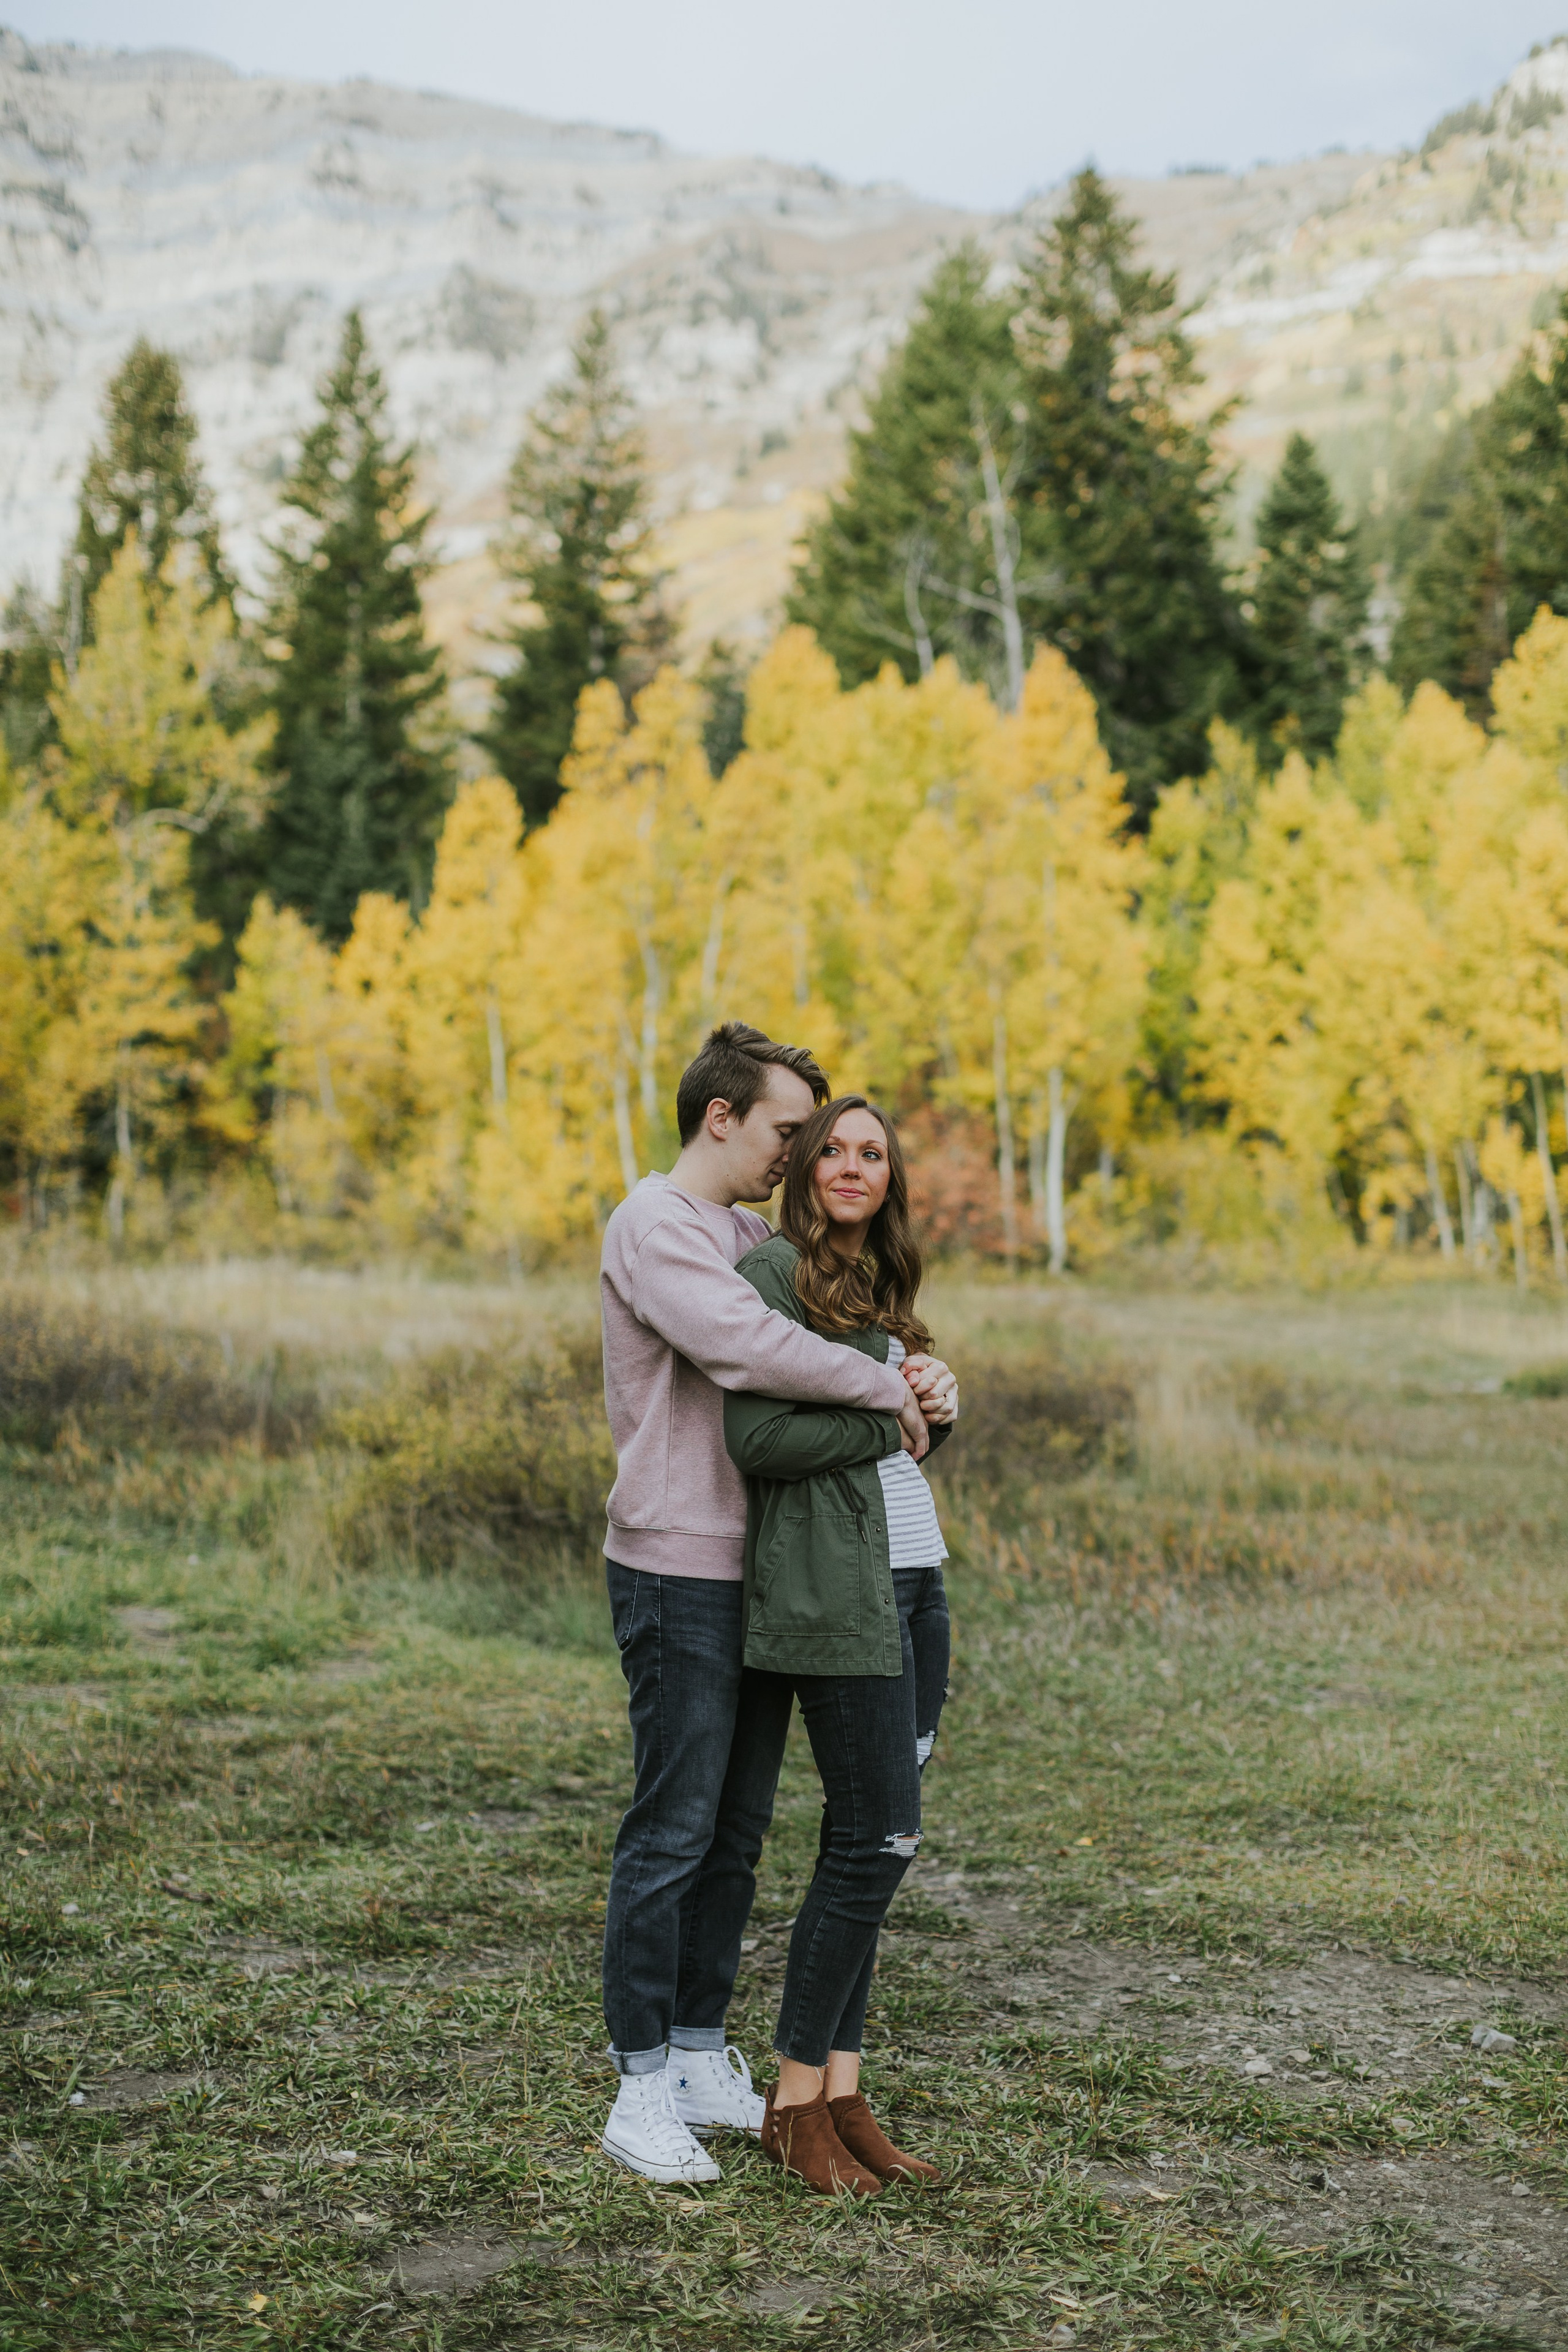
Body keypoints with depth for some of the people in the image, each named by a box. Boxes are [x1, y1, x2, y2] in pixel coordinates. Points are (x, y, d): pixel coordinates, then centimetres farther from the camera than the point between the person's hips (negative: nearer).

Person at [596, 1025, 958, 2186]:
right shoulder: (655, 1227, -12)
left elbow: (848, 1330, 19)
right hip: (679, 1572, -9)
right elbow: (744, 1347, -27)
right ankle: (643, 2088, 5)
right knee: (673, 1829, -4)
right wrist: (889, 1390, -17)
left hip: (763, 1572, 9)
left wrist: (920, 1376, -4)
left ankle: (704, 2058, 22)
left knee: (738, 1829, 12)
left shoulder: (757, 1235, 17)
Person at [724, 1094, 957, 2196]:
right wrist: (893, 1422, -9)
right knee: (878, 1839, -8)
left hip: (915, 1577, 8)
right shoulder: (774, 1268, -8)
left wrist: (935, 1406, 2)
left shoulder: (877, 1285, 19)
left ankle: (843, 2095, 13)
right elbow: (759, 1437, -18)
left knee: (870, 1844, 7)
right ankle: (796, 2105, 4)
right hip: (834, 1589, -8)